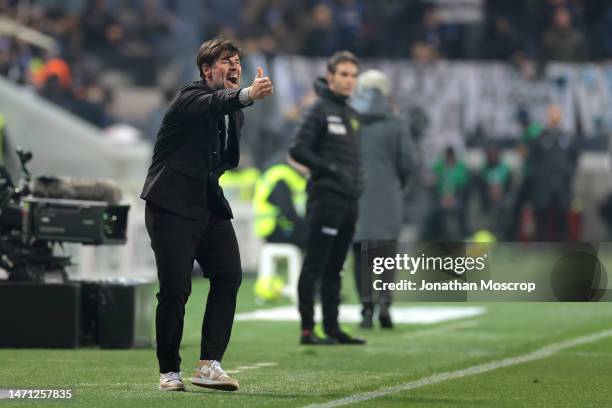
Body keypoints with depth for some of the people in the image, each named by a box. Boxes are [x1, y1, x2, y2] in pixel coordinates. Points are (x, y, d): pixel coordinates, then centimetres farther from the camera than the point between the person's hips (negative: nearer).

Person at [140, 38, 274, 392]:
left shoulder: (234, 114, 14)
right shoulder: (190, 98, -10)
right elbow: (213, 104, -35)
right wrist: (247, 95, -53)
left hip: (210, 205, 7)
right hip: (173, 205, -7)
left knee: (229, 275, -12)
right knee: (176, 289, -10)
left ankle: (209, 364, -11)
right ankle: (170, 372, 5)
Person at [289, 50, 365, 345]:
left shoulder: (351, 114, 18)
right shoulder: (320, 110, -7)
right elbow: (298, 150, -13)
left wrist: (357, 182, 11)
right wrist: (331, 169, -17)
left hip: (348, 201, 8)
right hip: (326, 198, -8)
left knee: (334, 268, 12)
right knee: (314, 266, -6)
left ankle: (332, 328, 16)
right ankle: (307, 329, -5)